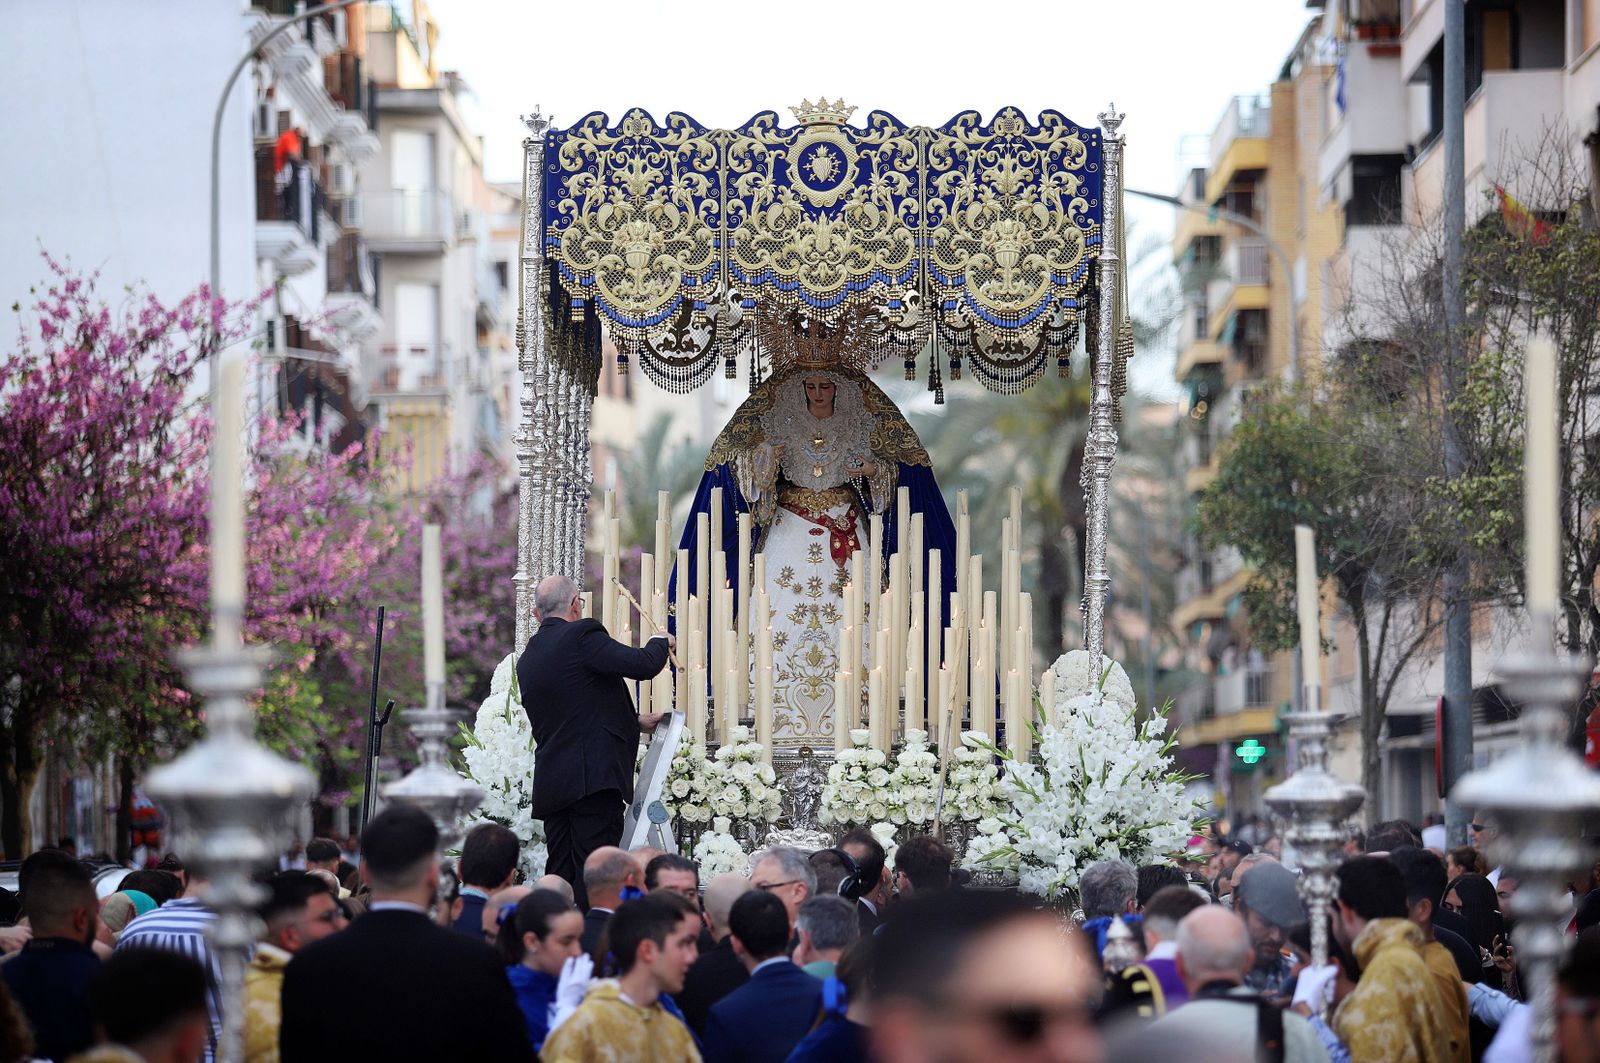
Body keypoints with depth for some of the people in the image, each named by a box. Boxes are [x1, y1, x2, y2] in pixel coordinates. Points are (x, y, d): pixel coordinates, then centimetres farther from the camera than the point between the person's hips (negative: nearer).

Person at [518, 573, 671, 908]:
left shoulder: (527, 659, 20)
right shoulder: (582, 636, -6)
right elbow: (643, 665, -12)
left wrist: (635, 722, 34)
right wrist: (659, 641, 10)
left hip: (551, 783, 8)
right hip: (594, 776, -8)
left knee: (559, 877, 8)